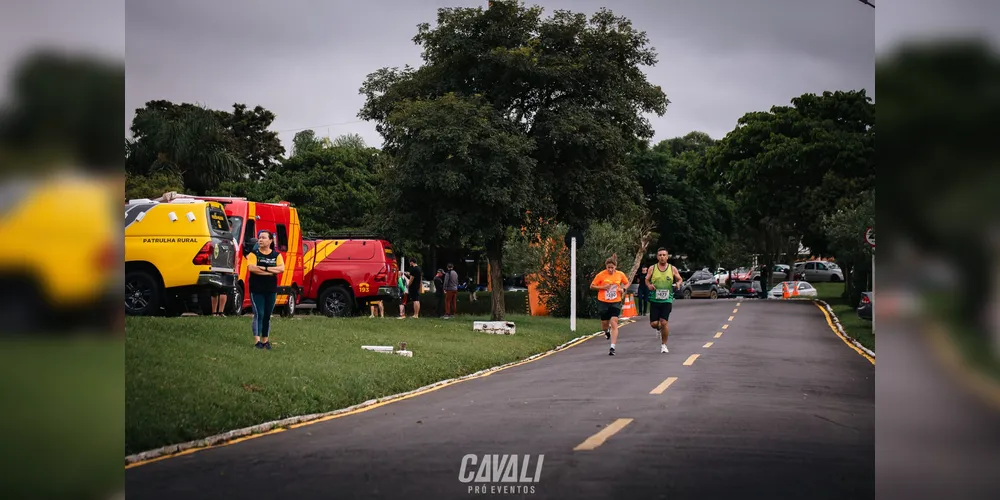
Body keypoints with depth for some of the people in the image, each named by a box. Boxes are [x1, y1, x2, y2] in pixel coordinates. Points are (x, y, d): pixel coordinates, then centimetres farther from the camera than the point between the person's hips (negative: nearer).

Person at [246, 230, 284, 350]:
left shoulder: (276, 255, 7)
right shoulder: (254, 254, -1)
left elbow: (282, 268, -9)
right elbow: (252, 268, -17)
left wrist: (264, 268, -18)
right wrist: (272, 272, -15)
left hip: (271, 290, 3)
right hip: (256, 290, -3)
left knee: (267, 316, 8)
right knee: (259, 314, -10)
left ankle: (265, 340, 16)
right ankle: (257, 340, -10)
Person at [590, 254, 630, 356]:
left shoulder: (620, 274, -2)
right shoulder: (601, 275, -8)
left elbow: (627, 283, 16)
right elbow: (592, 286, -2)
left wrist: (623, 289, -5)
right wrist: (602, 287, -17)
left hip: (615, 302, 0)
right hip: (603, 302, 0)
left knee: (614, 323, -13)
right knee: (605, 324, 9)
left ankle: (612, 347, -13)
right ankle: (607, 331, 49)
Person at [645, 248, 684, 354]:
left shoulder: (672, 269, 4)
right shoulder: (652, 268, 4)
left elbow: (680, 279, 15)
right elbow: (647, 279, 13)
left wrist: (678, 283, -8)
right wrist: (649, 285, -9)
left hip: (667, 300, -1)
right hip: (654, 300, 1)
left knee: (664, 322, -11)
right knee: (653, 323, -3)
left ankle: (664, 345, 6)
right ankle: (660, 329, 36)